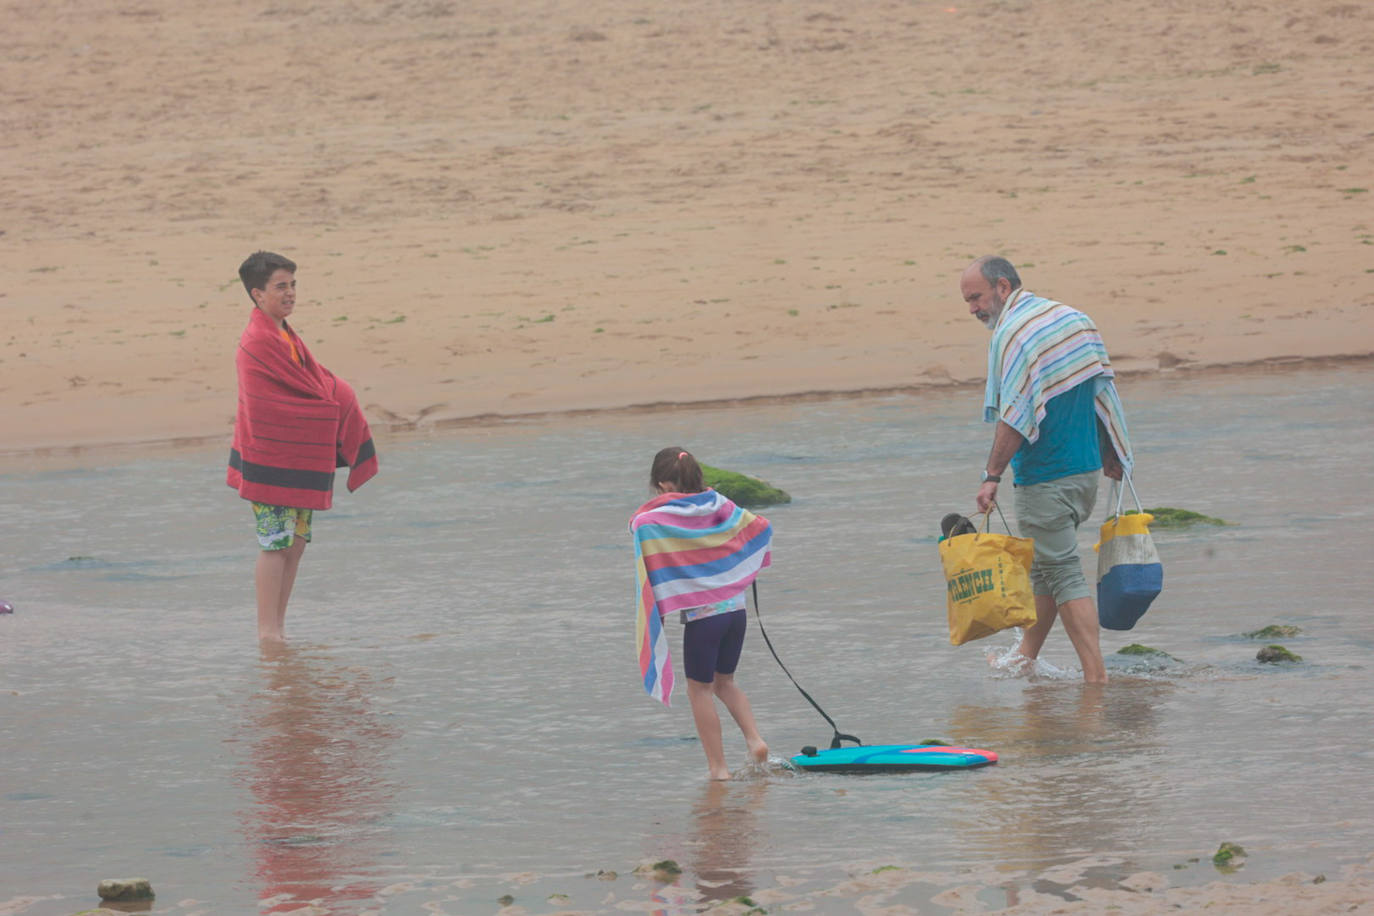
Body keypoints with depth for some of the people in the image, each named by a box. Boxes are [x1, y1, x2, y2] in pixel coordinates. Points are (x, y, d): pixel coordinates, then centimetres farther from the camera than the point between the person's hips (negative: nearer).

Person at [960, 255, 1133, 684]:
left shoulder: (1012, 335, -15)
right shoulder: (1072, 317, 10)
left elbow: (1015, 417, -21)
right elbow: (1104, 388, 14)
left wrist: (992, 476, -19)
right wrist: (1112, 456, 22)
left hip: (1044, 477, -8)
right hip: (1087, 470, 8)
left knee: (1062, 572, -4)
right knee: (1045, 565, 20)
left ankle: (1095, 674, -8)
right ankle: (1025, 659, 29)